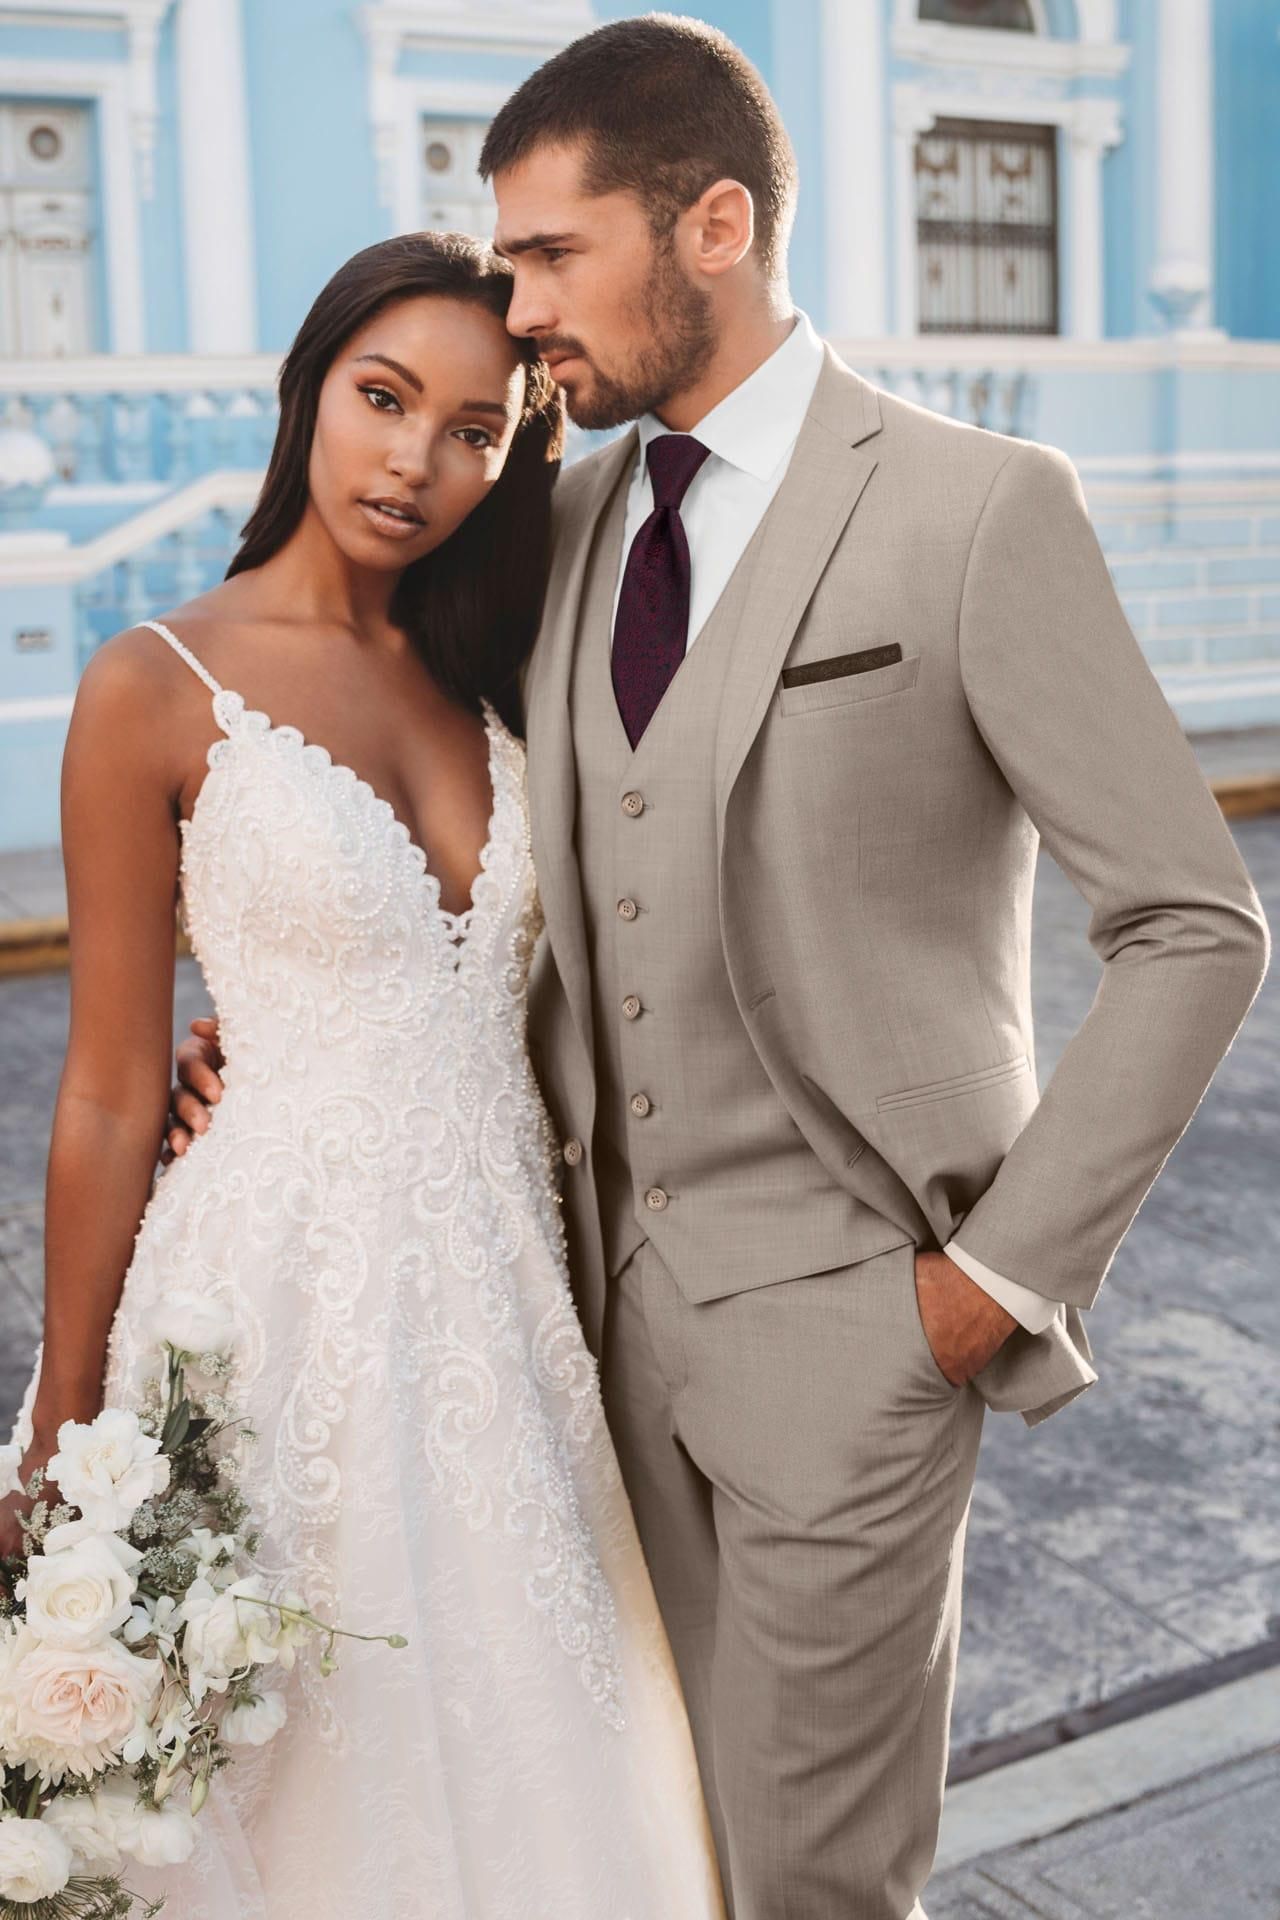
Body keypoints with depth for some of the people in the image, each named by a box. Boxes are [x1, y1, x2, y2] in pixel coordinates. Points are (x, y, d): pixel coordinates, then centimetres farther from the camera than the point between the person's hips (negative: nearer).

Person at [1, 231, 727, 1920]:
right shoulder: (158, 689, -10)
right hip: (292, 1288, -5)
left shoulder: (485, 681, 7)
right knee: (312, 1776, 12)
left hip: (502, 1278, 5)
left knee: (519, 1738, 19)